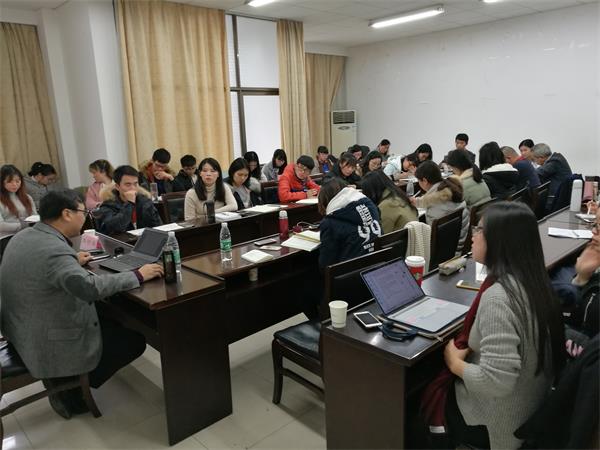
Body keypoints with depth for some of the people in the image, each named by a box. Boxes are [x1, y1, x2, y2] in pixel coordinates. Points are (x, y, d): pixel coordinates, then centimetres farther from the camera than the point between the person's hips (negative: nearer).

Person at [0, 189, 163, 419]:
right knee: (134, 340, 1)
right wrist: (138, 276, -31)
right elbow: (91, 287, -41)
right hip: (49, 345, -10)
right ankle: (72, 391, 11)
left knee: (109, 315, 22)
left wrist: (74, 260, 17)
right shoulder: (54, 249, -29)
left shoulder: (25, 236, 2)